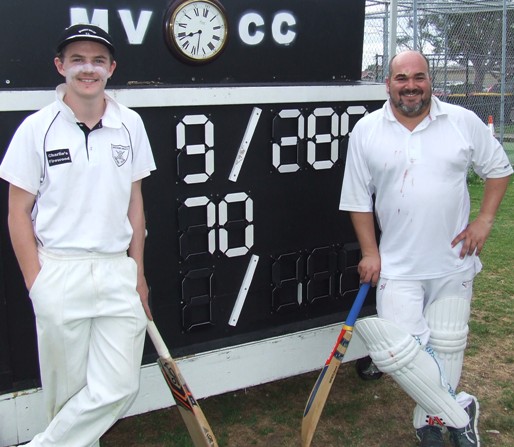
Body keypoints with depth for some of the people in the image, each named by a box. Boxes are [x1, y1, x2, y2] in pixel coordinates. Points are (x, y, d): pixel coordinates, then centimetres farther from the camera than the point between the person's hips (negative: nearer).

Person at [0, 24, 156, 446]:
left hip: (118, 270, 3)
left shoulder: (130, 124, 6)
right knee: (68, 387, 6)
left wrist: (137, 270, 12)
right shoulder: (37, 128, -3)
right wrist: (36, 283, -5)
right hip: (59, 272, -3)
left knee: (119, 387, -1)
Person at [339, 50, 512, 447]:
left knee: (447, 347, 11)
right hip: (398, 265, 0)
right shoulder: (366, 131, -2)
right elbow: (358, 198, 3)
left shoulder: (463, 122, -2)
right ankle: (459, 413, 8)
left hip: (454, 262, 1)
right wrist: (370, 252, -2)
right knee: (394, 348, -10)